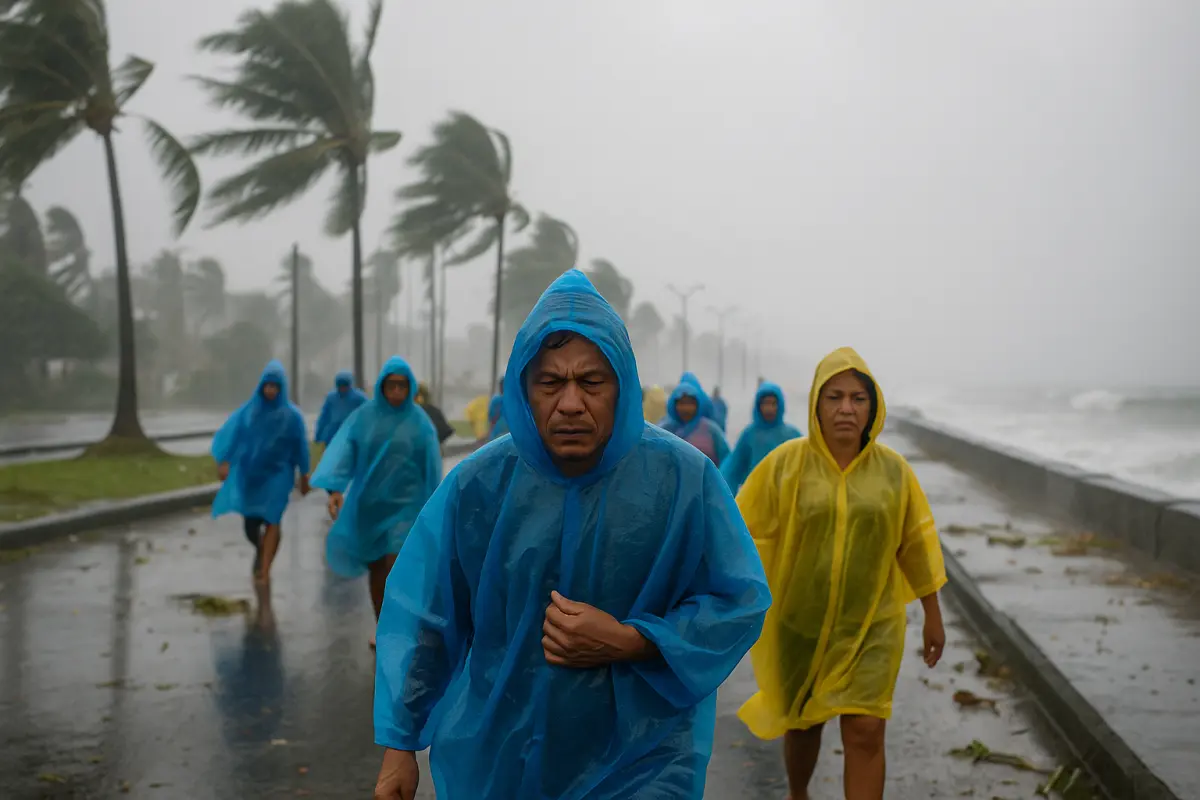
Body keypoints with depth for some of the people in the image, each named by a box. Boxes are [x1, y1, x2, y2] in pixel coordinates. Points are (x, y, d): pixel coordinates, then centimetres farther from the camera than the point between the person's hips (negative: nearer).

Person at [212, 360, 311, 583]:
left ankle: (264, 570, -15)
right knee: (250, 524, 7)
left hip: (277, 474, -2)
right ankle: (261, 551, 38)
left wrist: (304, 477, 5)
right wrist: (223, 463, -15)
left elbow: (300, 446, 0)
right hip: (250, 473, 2)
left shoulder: (292, 415, -6)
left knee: (271, 521, -15)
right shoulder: (249, 409, -1)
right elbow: (231, 435, -4)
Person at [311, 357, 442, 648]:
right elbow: (343, 452, -13)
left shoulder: (420, 421, -6)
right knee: (376, 569, 12)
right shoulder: (363, 416, -3)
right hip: (369, 503, 3)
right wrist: (335, 489, -29)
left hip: (405, 505, -2)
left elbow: (432, 468, -2)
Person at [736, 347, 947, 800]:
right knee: (802, 725, 17)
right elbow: (744, 534, -6)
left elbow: (916, 543, 4)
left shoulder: (893, 469, -4)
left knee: (865, 734, -8)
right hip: (798, 624, 0)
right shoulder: (785, 463, -9)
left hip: (870, 626, 0)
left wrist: (933, 616, 8)